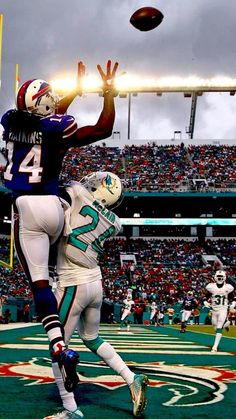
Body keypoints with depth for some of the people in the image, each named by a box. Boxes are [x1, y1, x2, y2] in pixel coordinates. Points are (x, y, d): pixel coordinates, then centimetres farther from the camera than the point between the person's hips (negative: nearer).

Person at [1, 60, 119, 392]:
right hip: (52, 205, 0)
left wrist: (76, 89, 31)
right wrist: (109, 93, 4)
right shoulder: (54, 128, -5)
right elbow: (104, 130, -5)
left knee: (39, 281, -4)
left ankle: (61, 348, -13)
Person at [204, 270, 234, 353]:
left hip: (223, 310, -2)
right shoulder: (211, 287, -7)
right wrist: (206, 302, -11)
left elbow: (232, 298, 9)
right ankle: (225, 324, 47)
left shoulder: (228, 287, -7)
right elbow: (206, 297, 6)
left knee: (219, 329, -13)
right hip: (214, 310, 3)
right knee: (216, 328, 13)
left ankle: (215, 346, -10)